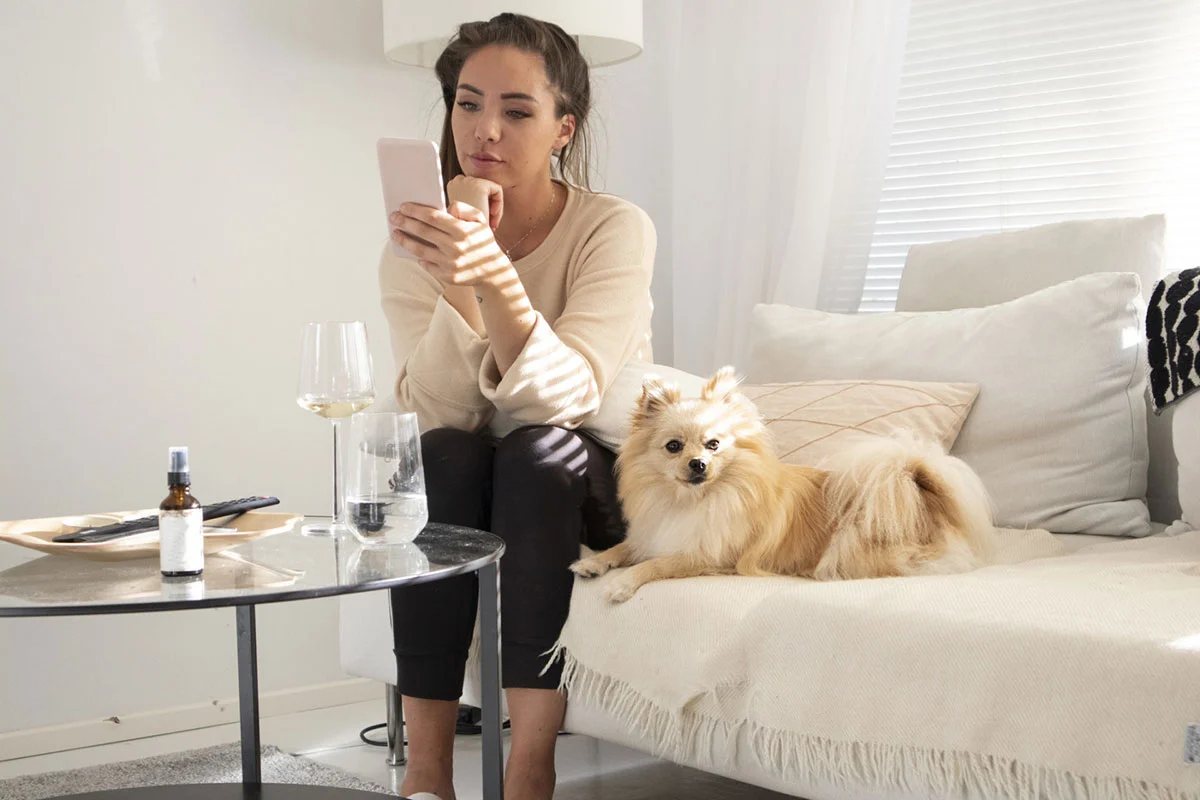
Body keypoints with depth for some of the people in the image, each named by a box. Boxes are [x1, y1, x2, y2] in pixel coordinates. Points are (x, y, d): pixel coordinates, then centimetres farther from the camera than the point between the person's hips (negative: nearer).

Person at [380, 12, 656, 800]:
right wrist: (456, 279, -32)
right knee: (441, 456, -29)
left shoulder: (616, 227, -13)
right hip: (467, 493, 2)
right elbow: (437, 413, -17)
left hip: (588, 486, -2)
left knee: (536, 450, -32)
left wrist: (492, 273, -43)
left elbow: (567, 396, -28)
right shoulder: (421, 242, -5)